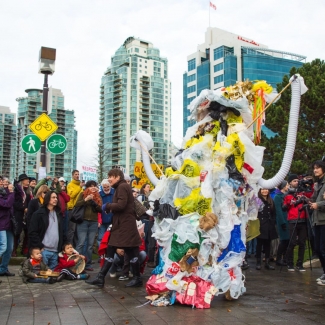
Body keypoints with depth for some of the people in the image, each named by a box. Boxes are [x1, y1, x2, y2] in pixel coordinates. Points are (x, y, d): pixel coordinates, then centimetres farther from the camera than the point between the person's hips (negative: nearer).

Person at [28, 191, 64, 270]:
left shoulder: (58, 213, 16)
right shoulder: (39, 214, -2)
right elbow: (32, 232, -7)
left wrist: (60, 248, 9)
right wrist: (40, 247, -12)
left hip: (55, 251, 5)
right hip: (43, 250, -5)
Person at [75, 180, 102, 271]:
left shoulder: (98, 196, 11)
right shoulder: (82, 194, 4)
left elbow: (101, 209, 5)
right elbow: (76, 205, -7)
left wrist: (94, 203, -11)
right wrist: (86, 200, -18)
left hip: (94, 223, 3)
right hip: (83, 221, -3)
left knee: (90, 244, 5)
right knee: (81, 243, -7)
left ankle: (88, 264, 11)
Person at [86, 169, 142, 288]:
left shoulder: (122, 186, -12)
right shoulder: (121, 187, 20)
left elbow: (121, 205, -23)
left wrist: (107, 206, -10)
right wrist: (111, 208, 6)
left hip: (125, 225, -11)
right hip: (121, 224, 11)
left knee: (131, 252, -2)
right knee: (110, 251, 6)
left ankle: (137, 278, 8)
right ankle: (100, 278, 7)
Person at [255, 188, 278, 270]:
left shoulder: (271, 201, 15)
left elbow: (274, 214, 17)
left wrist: (273, 222, 5)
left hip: (269, 226, 4)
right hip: (260, 226, -4)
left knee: (267, 244, 7)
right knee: (259, 244, 0)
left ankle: (267, 262, 13)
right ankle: (258, 262, 6)